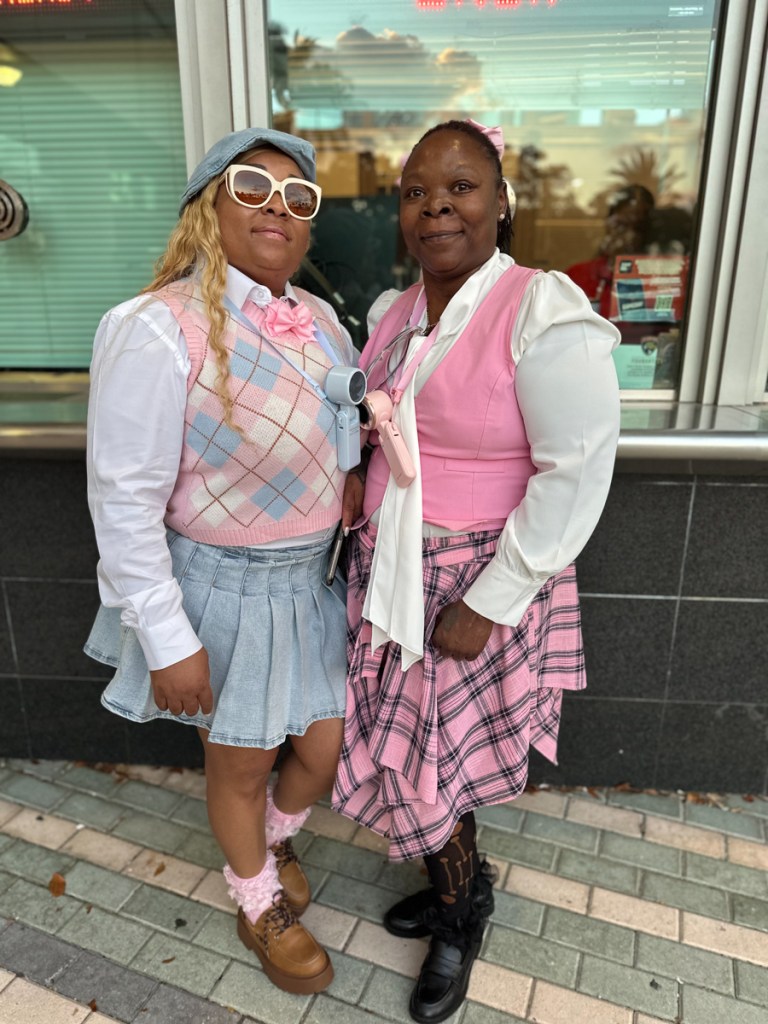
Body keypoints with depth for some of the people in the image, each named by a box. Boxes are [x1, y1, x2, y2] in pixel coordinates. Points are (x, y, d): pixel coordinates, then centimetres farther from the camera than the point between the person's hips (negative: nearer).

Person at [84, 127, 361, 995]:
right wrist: (169, 641, -15)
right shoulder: (157, 329, -20)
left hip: (313, 581, 6)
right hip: (224, 590, -6)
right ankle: (259, 906, 50)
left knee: (324, 748, 19)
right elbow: (124, 501, -18)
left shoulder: (320, 319, 1)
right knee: (242, 762, 17)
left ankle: (275, 840, 56)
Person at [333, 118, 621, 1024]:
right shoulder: (395, 313, 5)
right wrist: (359, 472, -1)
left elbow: (578, 472, -18)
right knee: (403, 741, 16)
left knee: (427, 755, 7)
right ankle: (461, 884, 46)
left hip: (480, 582, -6)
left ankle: (462, 905, 41)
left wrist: (487, 603, -17)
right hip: (391, 569, 6)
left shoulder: (542, 310, -16)